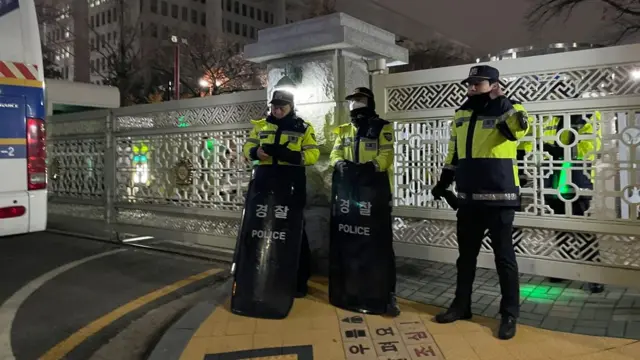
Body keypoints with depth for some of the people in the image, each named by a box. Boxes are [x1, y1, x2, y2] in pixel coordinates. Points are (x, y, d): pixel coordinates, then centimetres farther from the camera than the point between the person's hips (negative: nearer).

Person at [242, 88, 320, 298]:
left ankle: (299, 280, 12)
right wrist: (256, 152, -13)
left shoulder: (303, 128, 4)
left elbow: (313, 154, -5)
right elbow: (248, 147, 12)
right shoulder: (261, 126, 12)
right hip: (265, 183, 3)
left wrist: (290, 155, -22)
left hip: (292, 185, -3)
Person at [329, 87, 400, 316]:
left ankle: (389, 294, 2)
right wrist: (341, 163, -16)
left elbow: (386, 157, -11)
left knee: (382, 242, -4)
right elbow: (335, 155, 7)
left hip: (377, 192, -5)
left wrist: (368, 166, -29)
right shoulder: (344, 130, 16)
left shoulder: (382, 127, 0)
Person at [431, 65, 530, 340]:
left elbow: (519, 128, -28)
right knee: (466, 254, 15)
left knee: (503, 257, 4)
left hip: (499, 198, -6)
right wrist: (443, 183, 18)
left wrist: (500, 101, -27)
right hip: (468, 199, 6)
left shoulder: (507, 110, -5)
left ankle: (509, 314, 16)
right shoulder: (461, 115, 13)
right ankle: (461, 305, 29)